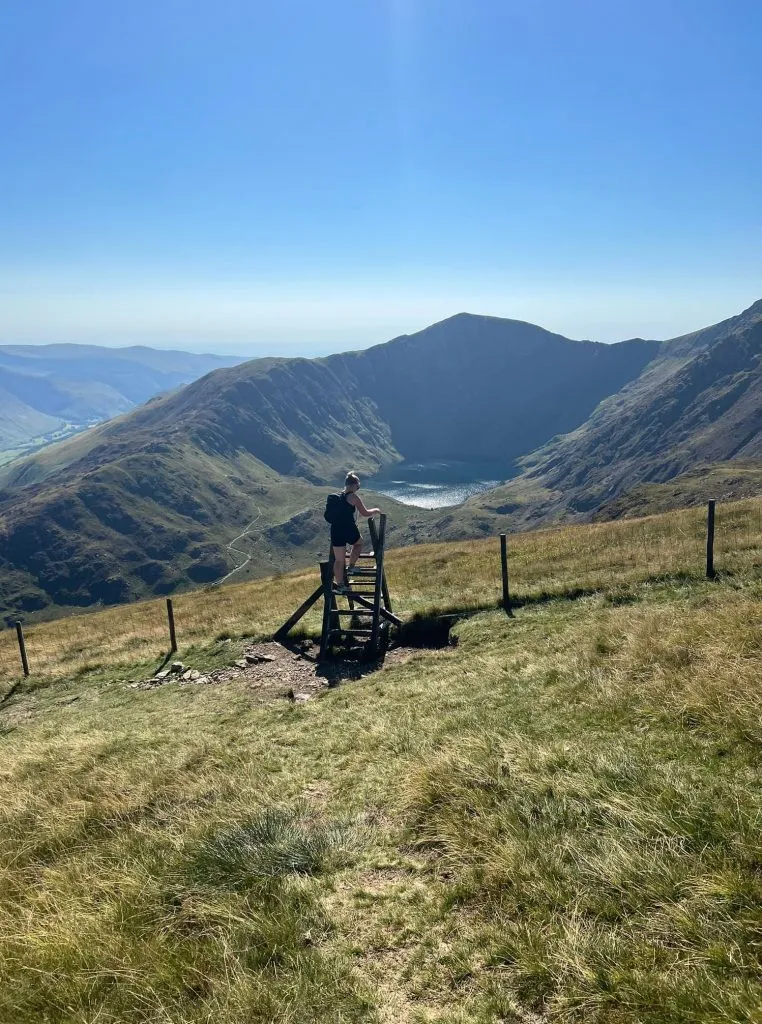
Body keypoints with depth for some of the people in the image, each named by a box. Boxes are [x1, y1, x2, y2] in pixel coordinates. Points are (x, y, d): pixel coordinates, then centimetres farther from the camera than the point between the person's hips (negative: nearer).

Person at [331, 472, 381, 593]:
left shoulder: (337, 497, 14)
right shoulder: (353, 497, -5)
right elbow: (365, 513, -2)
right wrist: (375, 511, 16)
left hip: (336, 530, 5)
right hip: (349, 529, -5)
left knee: (339, 560, 11)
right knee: (358, 544, 29)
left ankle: (339, 584, 13)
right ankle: (351, 566, 20)